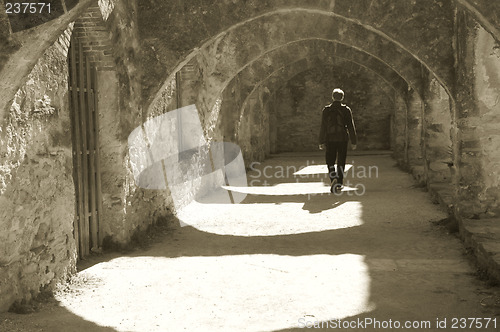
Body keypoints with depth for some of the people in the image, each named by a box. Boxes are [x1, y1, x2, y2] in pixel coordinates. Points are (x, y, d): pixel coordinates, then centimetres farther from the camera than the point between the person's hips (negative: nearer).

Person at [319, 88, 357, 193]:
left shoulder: (326, 110, 1)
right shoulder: (346, 110, 0)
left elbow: (323, 127, 0)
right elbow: (351, 126, -1)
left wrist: (322, 142, 4)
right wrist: (354, 141, 3)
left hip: (330, 138, 0)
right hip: (343, 139, 0)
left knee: (330, 161, 7)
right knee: (341, 162, 7)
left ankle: (333, 179, -16)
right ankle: (339, 184, 10)